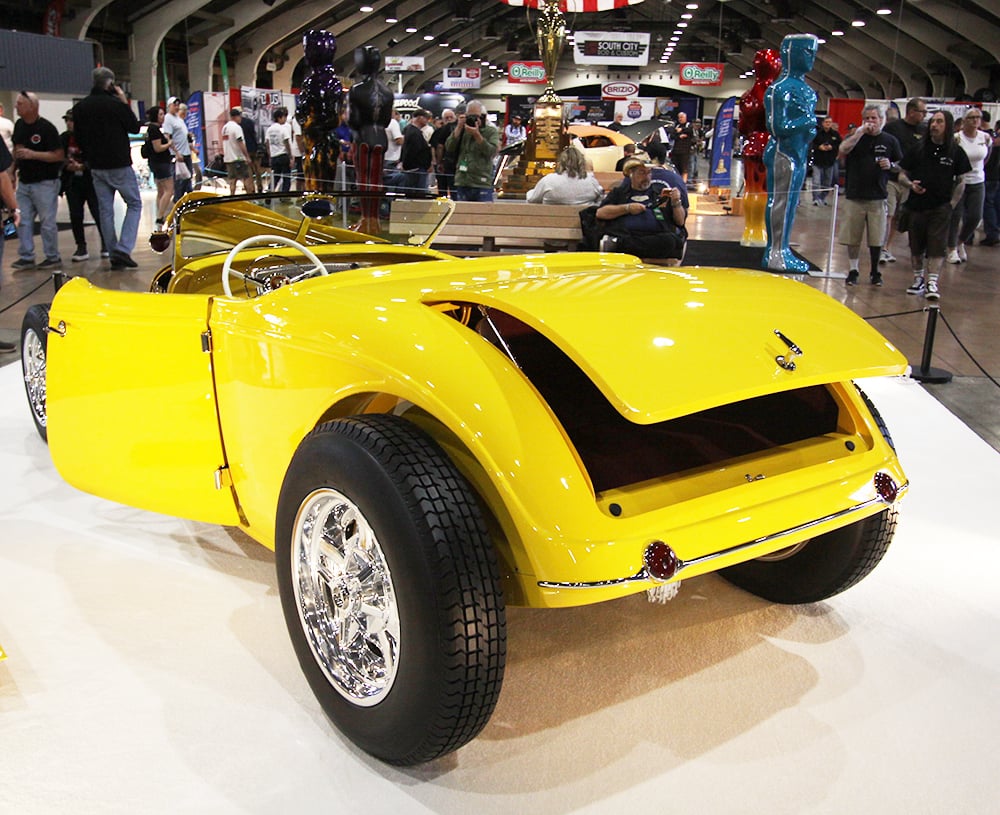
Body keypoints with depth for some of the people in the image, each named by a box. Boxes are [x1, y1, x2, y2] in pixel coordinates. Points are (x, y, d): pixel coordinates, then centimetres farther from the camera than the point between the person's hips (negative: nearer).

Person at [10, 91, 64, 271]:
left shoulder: (46, 128, -13)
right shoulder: (19, 125, 9)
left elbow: (59, 155, -17)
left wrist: (32, 154, -22)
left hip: (44, 183, -7)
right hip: (24, 181, 7)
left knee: (47, 222, -1)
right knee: (23, 221, 7)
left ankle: (53, 258, 8)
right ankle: (26, 257, 14)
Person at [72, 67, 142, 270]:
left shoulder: (80, 107, 4)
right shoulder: (116, 104, -14)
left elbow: (79, 137, 11)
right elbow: (134, 128, -2)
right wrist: (125, 103, 3)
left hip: (96, 167, 5)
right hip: (120, 164, -5)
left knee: (105, 210, 10)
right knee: (134, 204, 4)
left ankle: (114, 254, 11)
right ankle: (123, 249, -10)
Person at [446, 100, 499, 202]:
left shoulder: (491, 131, 4)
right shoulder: (461, 131, 13)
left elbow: (492, 152, -11)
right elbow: (449, 148, 1)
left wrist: (477, 135, -19)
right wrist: (459, 128, -6)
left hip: (482, 185, -3)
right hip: (462, 183, 3)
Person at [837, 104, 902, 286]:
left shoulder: (890, 141, 6)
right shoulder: (856, 137, 5)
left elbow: (902, 164, 13)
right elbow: (843, 150, -17)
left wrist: (890, 165, -8)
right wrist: (861, 132, -16)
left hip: (878, 197, 0)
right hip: (854, 196, 0)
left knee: (876, 239, 6)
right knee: (852, 237, 5)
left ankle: (875, 271, 21)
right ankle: (853, 270, 18)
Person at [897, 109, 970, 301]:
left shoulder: (956, 152, 3)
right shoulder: (918, 149, 5)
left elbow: (961, 181, 8)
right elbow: (902, 175, 8)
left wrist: (952, 204, -1)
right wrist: (910, 184, -13)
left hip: (941, 208, -2)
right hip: (917, 205, 2)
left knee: (937, 246, -8)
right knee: (916, 247, 9)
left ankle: (932, 282, -9)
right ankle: (918, 279, 23)